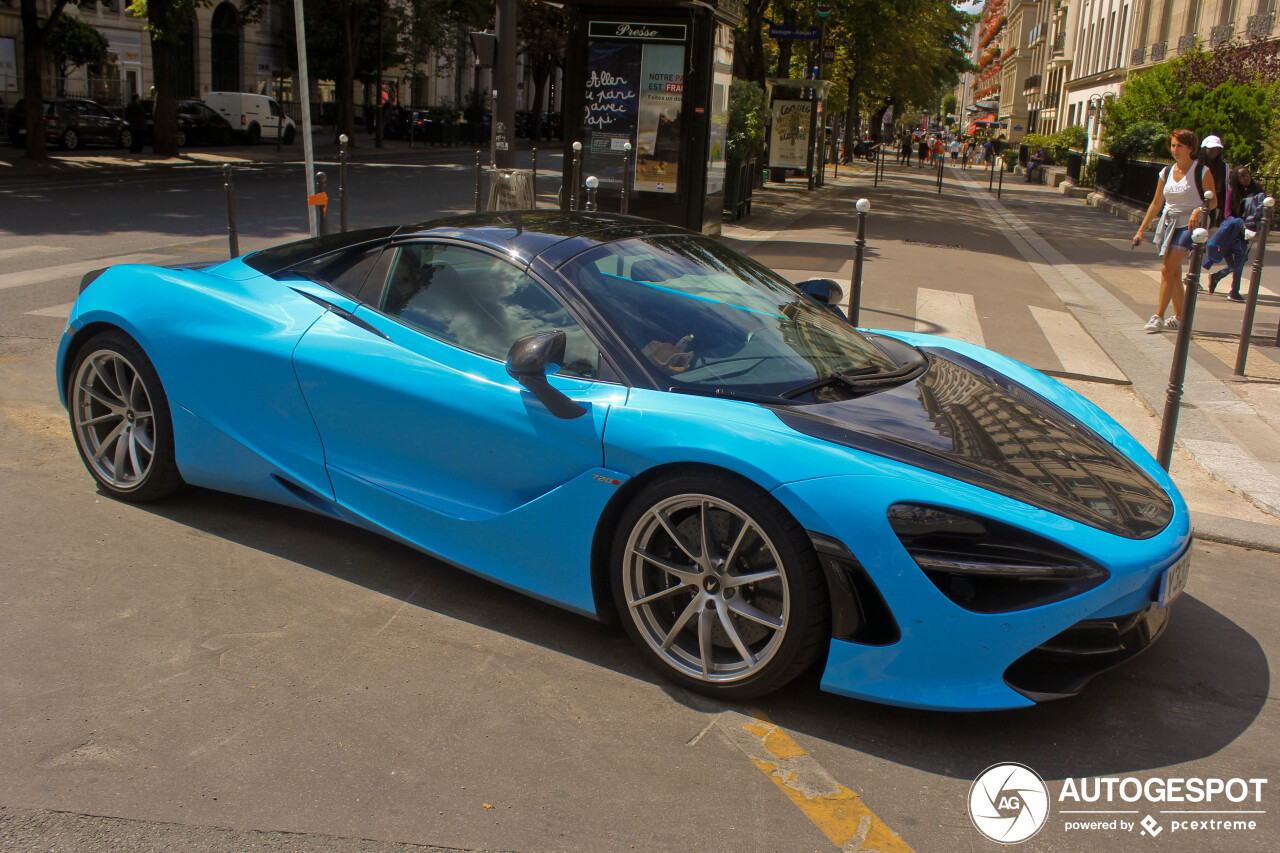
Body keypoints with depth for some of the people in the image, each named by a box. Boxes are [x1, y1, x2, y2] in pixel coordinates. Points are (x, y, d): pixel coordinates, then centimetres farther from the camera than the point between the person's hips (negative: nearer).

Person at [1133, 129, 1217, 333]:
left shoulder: (1202, 172, -7)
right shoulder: (1166, 172, 7)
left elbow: (1213, 200, -3)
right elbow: (1156, 203, 13)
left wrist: (1199, 209, -24)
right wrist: (1141, 230, 11)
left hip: (1189, 225, -5)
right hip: (1168, 223, 5)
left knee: (1168, 269, -16)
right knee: (1174, 272, 8)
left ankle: (1159, 317, -13)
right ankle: (1179, 317, 18)